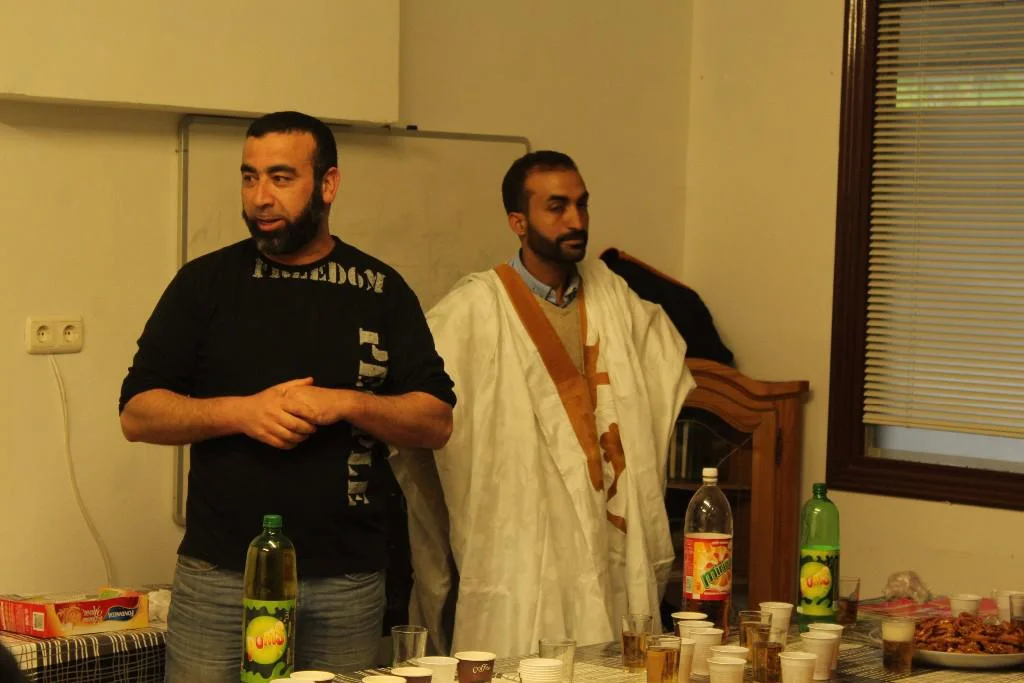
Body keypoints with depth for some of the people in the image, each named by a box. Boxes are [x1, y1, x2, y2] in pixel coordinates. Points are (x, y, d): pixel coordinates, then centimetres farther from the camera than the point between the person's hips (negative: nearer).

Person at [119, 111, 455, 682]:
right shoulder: (205, 282, 5)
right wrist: (240, 411, -15)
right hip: (220, 574, -1)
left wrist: (347, 404, -14)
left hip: (347, 584, 1)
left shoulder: (381, 290, 7)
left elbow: (436, 422, 3)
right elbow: (138, 414, 1)